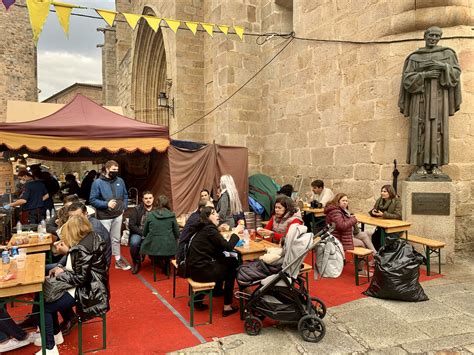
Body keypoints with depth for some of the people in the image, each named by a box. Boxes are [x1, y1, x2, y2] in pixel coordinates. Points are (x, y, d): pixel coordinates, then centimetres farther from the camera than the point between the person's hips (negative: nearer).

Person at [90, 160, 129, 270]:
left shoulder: (120, 181, 4)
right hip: (104, 217, -5)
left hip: (118, 216, 5)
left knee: (116, 239, 17)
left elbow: (125, 196, 15)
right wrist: (106, 204, -21)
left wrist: (124, 207, 4)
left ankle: (118, 260, 28)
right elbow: (92, 200, -12)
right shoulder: (98, 182, -11)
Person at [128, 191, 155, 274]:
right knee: (134, 243, -33)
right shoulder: (136, 209, -2)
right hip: (139, 233, 0)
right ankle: (136, 262, -2)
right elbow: (131, 225, -8)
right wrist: (143, 233, -18)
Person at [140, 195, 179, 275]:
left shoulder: (150, 215, 1)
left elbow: (144, 233, 9)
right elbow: (177, 234, 3)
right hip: (168, 249, -1)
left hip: (153, 248, 1)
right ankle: (165, 265, 25)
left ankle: (161, 262, 26)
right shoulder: (171, 215, -2)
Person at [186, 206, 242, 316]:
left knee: (229, 261, 18)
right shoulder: (210, 229, -14)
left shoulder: (202, 228, 12)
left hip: (195, 267, 8)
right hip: (201, 270, -8)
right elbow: (228, 247, -16)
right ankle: (227, 307, 14)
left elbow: (219, 248, 17)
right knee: (232, 266, 10)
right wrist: (236, 232, -6)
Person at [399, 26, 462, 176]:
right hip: (421, 96, -1)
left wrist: (442, 66, -14)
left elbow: (456, 73, 3)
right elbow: (407, 79, 0)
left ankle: (436, 165, -4)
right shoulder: (414, 57, 8)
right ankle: (421, 165, -7)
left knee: (438, 128, -6)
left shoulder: (447, 53, 11)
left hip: (439, 96, 1)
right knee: (421, 128, -8)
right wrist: (425, 75, -15)